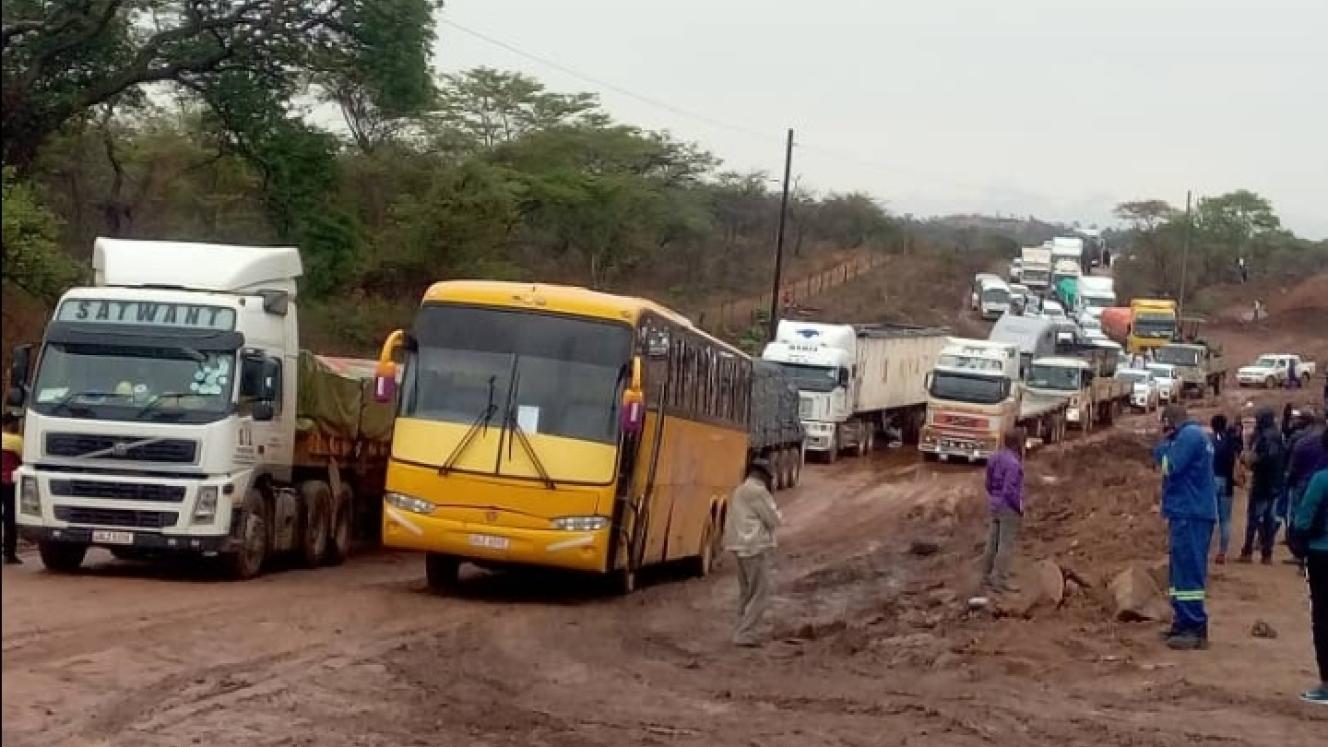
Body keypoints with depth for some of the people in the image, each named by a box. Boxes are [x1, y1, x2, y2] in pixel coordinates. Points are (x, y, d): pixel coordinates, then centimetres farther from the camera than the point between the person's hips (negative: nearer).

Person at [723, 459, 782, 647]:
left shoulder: (740, 491, 16)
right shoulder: (758, 492, -13)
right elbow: (774, 520, -12)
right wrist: (777, 512, 8)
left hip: (742, 547, 10)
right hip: (756, 548, -10)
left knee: (746, 593, 18)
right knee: (760, 594, -7)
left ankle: (742, 631, 20)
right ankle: (745, 634, -12)